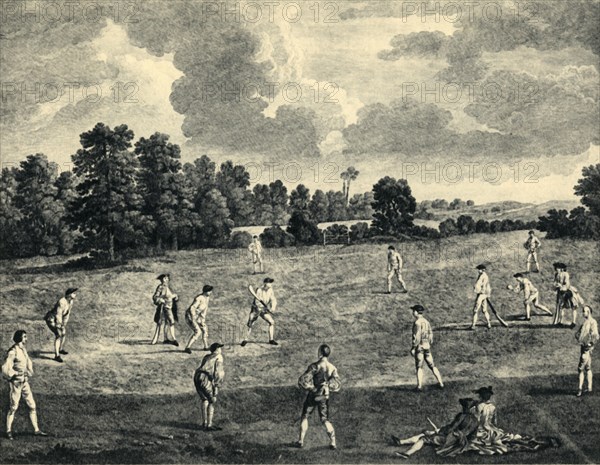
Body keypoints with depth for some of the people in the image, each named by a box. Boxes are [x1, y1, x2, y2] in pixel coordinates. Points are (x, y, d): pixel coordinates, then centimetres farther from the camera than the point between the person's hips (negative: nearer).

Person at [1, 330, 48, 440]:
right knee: (14, 407, 2)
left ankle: (36, 430, 14)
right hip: (16, 383, -8)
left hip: (24, 382, 8)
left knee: (32, 406, 8)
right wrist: (16, 374, -15)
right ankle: (8, 431, 17)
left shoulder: (23, 349, 7)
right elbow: (6, 369, -23)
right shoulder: (12, 352, -18)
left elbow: (28, 362, 24)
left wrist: (30, 371, 9)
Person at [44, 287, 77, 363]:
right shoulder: (62, 302, -33)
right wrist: (61, 326, -22)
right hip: (51, 319, -10)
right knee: (58, 334, -21)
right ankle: (57, 355, -20)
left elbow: (68, 313, 7)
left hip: (57, 319, 10)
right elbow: (58, 315, -30)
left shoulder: (71, 301, -5)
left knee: (64, 333, 21)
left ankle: (61, 349, 45)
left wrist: (65, 323, 8)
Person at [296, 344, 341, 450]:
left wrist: (310, 387, -3)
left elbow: (302, 381, -20)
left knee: (305, 417, 14)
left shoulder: (314, 366, -16)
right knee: (325, 420, 13)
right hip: (324, 397, 3)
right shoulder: (333, 368, -4)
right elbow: (337, 385, -5)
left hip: (312, 396, -3)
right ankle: (333, 442, 3)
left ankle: (301, 441, 15)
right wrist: (327, 386, 9)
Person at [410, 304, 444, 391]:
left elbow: (416, 336, -19)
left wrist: (413, 348, -15)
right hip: (427, 346, 7)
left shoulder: (417, 322, -14)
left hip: (419, 346, -7)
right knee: (432, 366, 12)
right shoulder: (426, 322, 10)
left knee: (419, 367, -2)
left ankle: (419, 386, -5)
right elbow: (430, 334, 15)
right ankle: (440, 383, 9)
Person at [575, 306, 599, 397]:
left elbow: (595, 336, -23)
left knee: (581, 368, -9)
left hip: (587, 348, -9)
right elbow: (578, 334, 21)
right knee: (588, 368, 12)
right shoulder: (585, 322, 14)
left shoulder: (592, 322, -14)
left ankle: (580, 389, -5)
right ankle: (589, 389, 17)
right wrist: (579, 339, 3)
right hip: (583, 346, 9)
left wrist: (590, 344, -18)